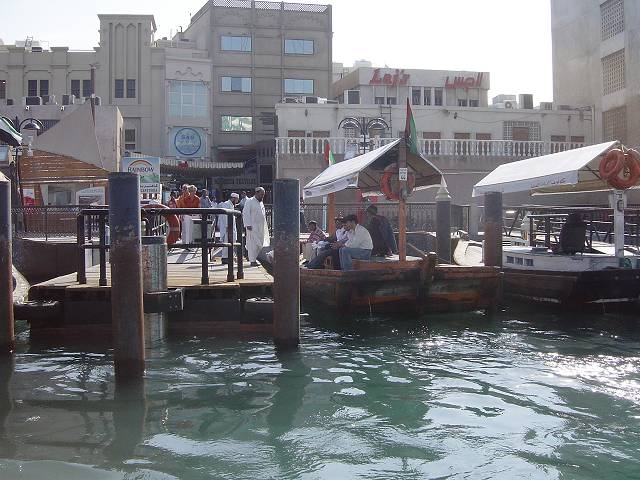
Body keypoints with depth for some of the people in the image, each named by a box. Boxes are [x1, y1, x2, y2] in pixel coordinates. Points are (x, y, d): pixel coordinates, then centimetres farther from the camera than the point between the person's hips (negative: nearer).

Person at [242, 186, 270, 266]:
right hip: (253, 227, -8)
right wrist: (248, 224, -19)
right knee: (253, 244, -6)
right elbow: (245, 214, -12)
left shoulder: (261, 202, 17)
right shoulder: (249, 201, -6)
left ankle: (254, 258, 14)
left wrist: (266, 226, 19)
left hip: (261, 227, 8)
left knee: (260, 244, 6)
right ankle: (252, 261, -3)